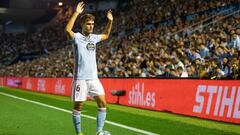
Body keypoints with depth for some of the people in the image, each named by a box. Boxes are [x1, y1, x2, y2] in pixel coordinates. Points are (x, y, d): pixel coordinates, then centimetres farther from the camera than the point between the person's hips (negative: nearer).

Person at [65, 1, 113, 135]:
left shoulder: (94, 37, 12)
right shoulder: (77, 37, -6)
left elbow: (106, 35, 33)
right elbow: (67, 29, -29)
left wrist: (110, 21, 20)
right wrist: (76, 13, -32)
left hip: (94, 77, 6)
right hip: (80, 78, -6)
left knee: (102, 103, -3)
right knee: (78, 106, 3)